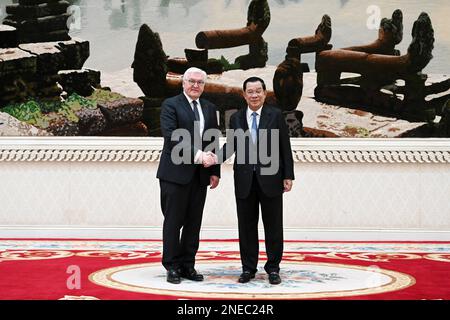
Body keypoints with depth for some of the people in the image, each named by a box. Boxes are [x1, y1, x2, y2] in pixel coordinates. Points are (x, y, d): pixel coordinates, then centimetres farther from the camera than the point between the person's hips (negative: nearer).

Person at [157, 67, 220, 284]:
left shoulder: (209, 108, 14)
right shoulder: (171, 105, -3)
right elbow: (171, 137, -15)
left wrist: (215, 171, 7)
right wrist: (197, 155, -23)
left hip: (200, 175, 5)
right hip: (176, 173, -5)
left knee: (194, 223, 7)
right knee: (174, 221, 1)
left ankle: (188, 266, 15)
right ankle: (172, 267, 9)